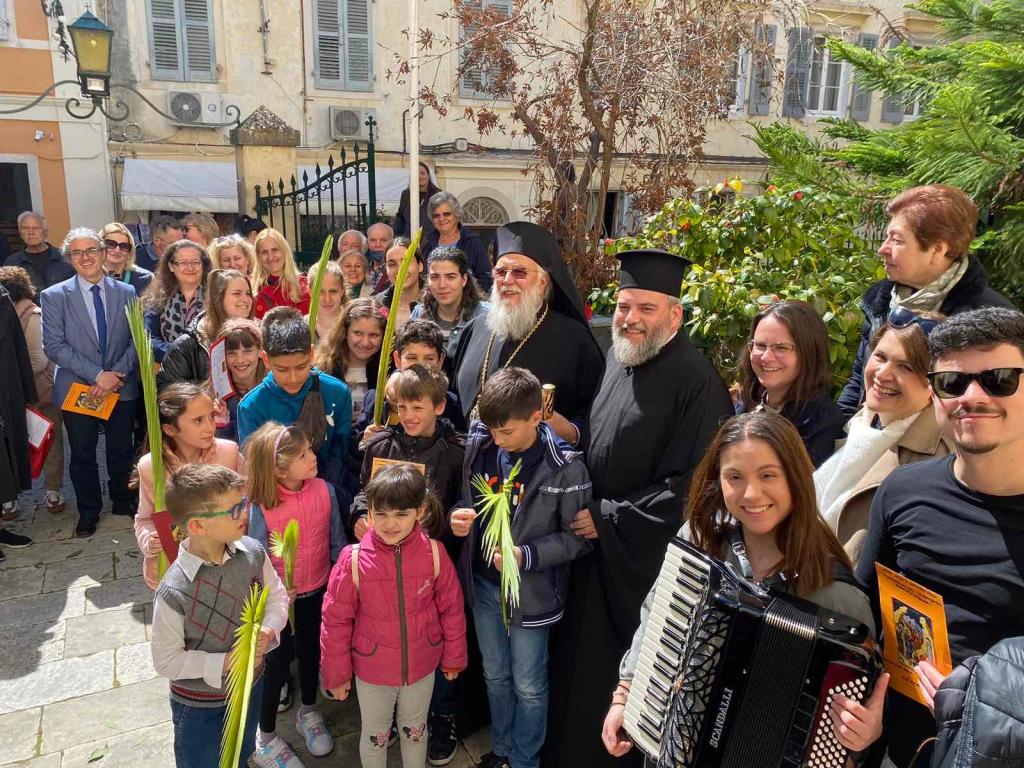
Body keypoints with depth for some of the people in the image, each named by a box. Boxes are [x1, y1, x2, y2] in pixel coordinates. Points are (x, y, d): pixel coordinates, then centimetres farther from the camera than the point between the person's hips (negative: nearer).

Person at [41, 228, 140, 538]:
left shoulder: (127, 293, 2)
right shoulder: (54, 296, -3)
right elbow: (54, 346, -9)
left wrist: (117, 375, -13)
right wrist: (97, 374, -16)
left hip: (122, 387, 1)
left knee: (121, 450, 12)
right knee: (83, 454, 11)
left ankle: (123, 500, 32)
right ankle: (89, 510, 28)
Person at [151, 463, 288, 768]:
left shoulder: (252, 552, -19)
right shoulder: (173, 594, -32)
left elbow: (277, 595, -3)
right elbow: (166, 661, -21)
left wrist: (268, 630, -21)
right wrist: (224, 663, -25)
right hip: (199, 705, -4)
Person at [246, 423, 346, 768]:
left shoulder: (324, 491, -15)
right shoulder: (261, 507, -24)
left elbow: (336, 541, -4)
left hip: (318, 592, 3)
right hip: (280, 597, -3)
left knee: (311, 653, 22)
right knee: (278, 663, 11)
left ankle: (308, 713, 50)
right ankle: (265, 738, 36)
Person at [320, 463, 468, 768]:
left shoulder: (434, 553, -19)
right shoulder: (353, 559, -22)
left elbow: (451, 608, -6)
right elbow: (335, 620, -12)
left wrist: (454, 657, 3)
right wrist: (336, 674, -4)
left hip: (422, 666, 1)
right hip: (372, 671, -1)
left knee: (415, 731, 26)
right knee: (375, 736, 23)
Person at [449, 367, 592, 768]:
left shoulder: (564, 467, -20)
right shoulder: (480, 447, -7)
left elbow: (577, 537, -14)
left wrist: (527, 555, -25)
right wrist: (458, 517, -13)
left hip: (531, 592, -4)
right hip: (484, 583, 5)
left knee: (528, 686, 14)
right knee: (495, 675, 24)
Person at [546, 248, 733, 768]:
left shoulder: (696, 382, -22)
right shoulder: (618, 359, 4)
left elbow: (688, 487, -22)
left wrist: (608, 519, -17)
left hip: (643, 560, -7)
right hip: (598, 546, 8)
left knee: (616, 674, 8)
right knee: (580, 662, 21)